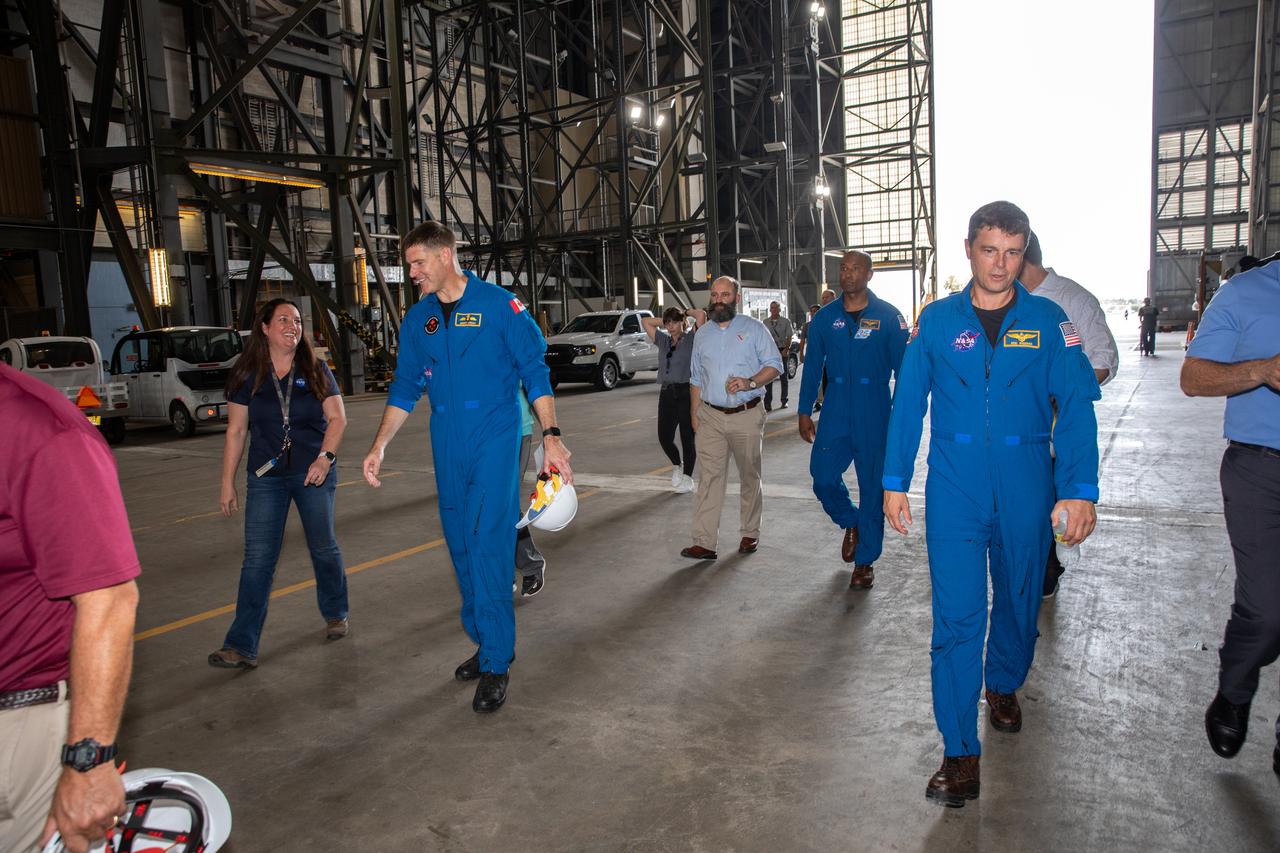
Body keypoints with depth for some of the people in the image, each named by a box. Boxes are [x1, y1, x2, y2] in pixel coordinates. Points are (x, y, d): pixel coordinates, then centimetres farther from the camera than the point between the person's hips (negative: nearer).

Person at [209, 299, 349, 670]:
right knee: (257, 560, -3)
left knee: (324, 548, 10)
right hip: (266, 477, 0)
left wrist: (325, 457, -19)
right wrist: (227, 483, 3)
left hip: (314, 474, 0)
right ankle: (242, 646, 1)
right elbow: (236, 430, 4)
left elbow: (338, 417, -3)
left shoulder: (315, 370, 0)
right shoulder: (247, 375, 1)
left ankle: (335, 614, 34)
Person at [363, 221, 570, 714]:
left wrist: (550, 436, -13)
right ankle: (485, 641, 27)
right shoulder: (418, 318, 9)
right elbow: (406, 387, 13)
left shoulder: (498, 304, -6)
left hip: (495, 439, -6)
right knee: (462, 548, 11)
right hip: (447, 447, 6)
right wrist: (379, 447, 5)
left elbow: (535, 371, -5)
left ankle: (497, 663, 1)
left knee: (488, 545, -10)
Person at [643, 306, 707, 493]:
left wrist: (686, 313, 6)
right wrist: (664, 322, 16)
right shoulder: (663, 340, 14)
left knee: (687, 437, 0)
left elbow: (701, 314, -10)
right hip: (667, 393, 4)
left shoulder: (691, 339, 2)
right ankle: (677, 465, 29)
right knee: (664, 437, 1)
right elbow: (645, 321, 19)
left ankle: (687, 476, 13)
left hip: (686, 392, -4)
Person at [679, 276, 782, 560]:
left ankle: (750, 533, 25)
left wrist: (750, 382, -19)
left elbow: (774, 365, -2)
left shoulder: (754, 328, 0)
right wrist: (694, 414, 15)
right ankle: (704, 542, -6)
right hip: (710, 417, 2)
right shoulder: (702, 334, 12)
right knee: (710, 477, -5)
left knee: (750, 476, 10)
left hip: (747, 416, -2)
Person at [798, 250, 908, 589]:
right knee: (823, 478, -1)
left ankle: (864, 562, 17)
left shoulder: (888, 316, -1)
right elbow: (813, 366, 10)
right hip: (835, 411, 3)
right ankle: (851, 523, 31)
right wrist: (805, 412, 8)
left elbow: (903, 367, 1)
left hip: (874, 412, -2)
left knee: (872, 485, 4)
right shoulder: (825, 318, 7)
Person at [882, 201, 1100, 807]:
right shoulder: (937, 320, 1)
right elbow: (907, 403, 3)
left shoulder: (1048, 321, 1)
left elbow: (1075, 407, -3)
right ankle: (961, 756, 3)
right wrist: (894, 481, 0)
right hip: (954, 489, -1)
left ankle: (1003, 685, 47)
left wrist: (1079, 489, -12)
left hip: (1026, 489, 1)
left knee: (1018, 599, 18)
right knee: (956, 615, -5)